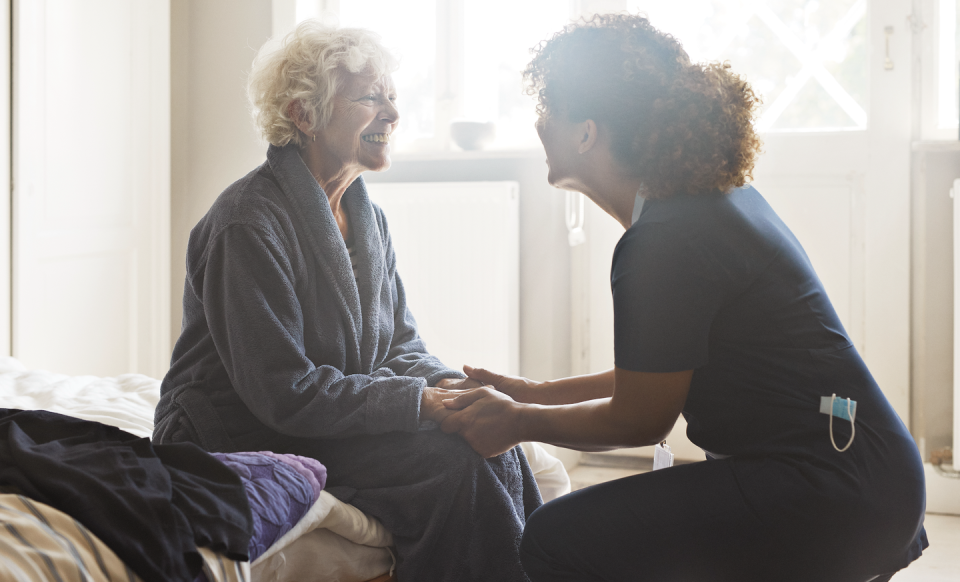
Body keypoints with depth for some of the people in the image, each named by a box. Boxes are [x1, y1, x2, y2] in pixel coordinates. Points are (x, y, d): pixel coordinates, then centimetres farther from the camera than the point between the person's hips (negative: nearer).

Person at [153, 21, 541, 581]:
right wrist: (422, 401, -23)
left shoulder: (368, 218, 9)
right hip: (244, 441, -8)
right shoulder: (249, 223, -19)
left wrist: (447, 384, -13)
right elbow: (283, 392, -23)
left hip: (338, 415, 8)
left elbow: (401, 343, 10)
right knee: (452, 460, -23)